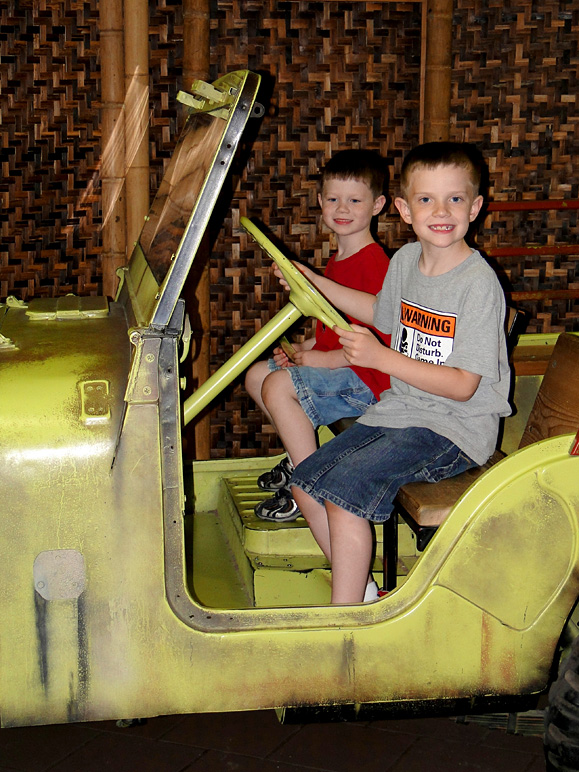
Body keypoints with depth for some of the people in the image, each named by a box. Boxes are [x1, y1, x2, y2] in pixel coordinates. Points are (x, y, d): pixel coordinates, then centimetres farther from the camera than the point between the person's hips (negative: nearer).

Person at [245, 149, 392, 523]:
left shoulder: (375, 263, -19)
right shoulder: (338, 260, 13)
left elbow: (382, 339, -24)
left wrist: (325, 359, -19)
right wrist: (303, 348, 7)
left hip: (365, 377, -11)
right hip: (335, 365, 11)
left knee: (278, 386, -24)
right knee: (257, 374, 13)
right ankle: (302, 455, 20)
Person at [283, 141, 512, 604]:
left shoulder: (478, 283, -19)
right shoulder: (406, 259, 5)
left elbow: (463, 385, -20)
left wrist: (381, 358, -24)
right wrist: (314, 283, 26)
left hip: (455, 430, -8)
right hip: (399, 410, 8)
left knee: (344, 489, -23)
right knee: (306, 483, 3)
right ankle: (361, 589, 14)